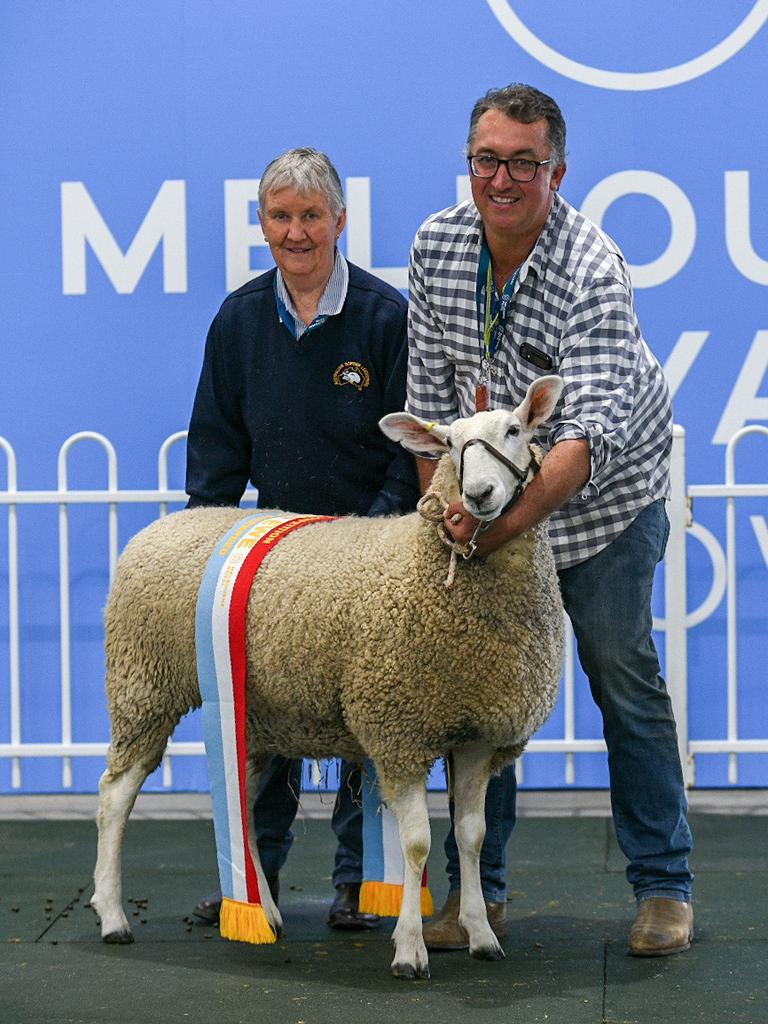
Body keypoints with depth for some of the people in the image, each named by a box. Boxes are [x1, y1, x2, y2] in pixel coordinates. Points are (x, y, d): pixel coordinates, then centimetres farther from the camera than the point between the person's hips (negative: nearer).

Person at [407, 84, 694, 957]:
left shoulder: (592, 270, -27)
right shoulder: (437, 246, -10)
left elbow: (593, 432, -36)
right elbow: (430, 390, 0)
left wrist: (507, 520, -47)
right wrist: (440, 511, -5)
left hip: (603, 498, -4)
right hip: (489, 492, 4)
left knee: (623, 678, 1)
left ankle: (663, 889, 11)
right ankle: (477, 887, 12)